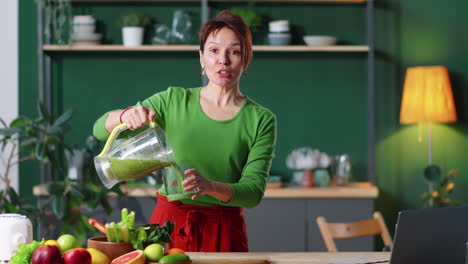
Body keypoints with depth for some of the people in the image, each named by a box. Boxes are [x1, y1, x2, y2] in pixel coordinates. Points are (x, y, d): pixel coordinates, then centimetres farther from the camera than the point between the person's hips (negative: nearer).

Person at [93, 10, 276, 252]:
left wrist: (209, 186, -29)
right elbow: (100, 129, 2)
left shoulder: (261, 120, -1)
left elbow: (253, 192, -9)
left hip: (223, 232, -1)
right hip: (168, 223, 1)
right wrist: (127, 115, -21)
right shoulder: (174, 101, 2)